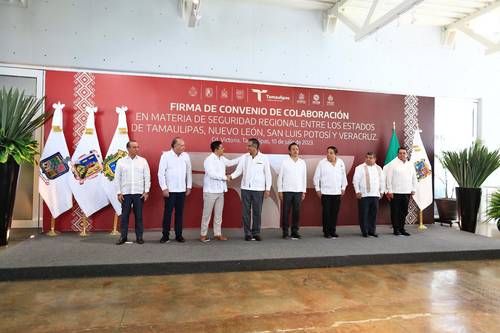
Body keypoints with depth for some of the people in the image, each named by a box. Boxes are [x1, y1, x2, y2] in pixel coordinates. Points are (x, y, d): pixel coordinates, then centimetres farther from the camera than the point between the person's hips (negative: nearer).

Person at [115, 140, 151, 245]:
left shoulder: (143, 161, 3)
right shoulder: (121, 161, 3)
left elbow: (147, 177, 3)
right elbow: (117, 178, 3)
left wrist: (146, 191, -3)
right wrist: (119, 193, -1)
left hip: (139, 193, 0)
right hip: (125, 193, 0)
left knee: (138, 215, 5)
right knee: (124, 215, 5)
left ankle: (139, 236, 13)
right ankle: (123, 236, 16)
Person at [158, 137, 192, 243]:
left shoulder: (185, 156, 5)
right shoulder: (166, 155, -6)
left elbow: (189, 172, 10)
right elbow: (161, 173, -7)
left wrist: (189, 187, 9)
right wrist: (164, 188, -10)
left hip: (182, 190, 3)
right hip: (170, 190, -3)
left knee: (179, 213, 9)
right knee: (167, 213, 3)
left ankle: (179, 235, 18)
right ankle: (165, 235, 14)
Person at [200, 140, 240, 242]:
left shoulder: (222, 159, 8)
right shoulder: (209, 160, -15)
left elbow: (230, 162, 26)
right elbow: (212, 174, -24)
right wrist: (225, 177, -15)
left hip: (220, 191, 8)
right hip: (210, 191, -7)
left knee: (218, 214, 12)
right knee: (207, 213, 2)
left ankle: (217, 233, 20)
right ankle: (203, 234, 13)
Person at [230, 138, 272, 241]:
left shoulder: (264, 158, -1)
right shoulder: (244, 157, 4)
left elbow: (268, 174, 1)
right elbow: (238, 170, 2)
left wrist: (268, 189, -3)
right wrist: (231, 176, -18)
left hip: (258, 189, -2)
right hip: (245, 188, 2)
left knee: (257, 212, 5)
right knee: (246, 212, 4)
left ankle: (256, 233, 17)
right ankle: (247, 233, 14)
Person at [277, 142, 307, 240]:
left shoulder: (302, 162, 8)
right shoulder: (285, 162, -1)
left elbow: (304, 177, 10)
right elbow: (280, 176, 0)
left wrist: (304, 191, 7)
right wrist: (280, 191, -4)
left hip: (298, 191, 3)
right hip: (287, 191, -3)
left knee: (296, 212, 4)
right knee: (286, 212, 0)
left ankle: (295, 231, 14)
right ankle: (285, 232, 8)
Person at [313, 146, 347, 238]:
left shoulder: (341, 162, 6)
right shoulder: (322, 163, -4)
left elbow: (343, 176, 15)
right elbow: (316, 177, 0)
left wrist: (343, 188, 13)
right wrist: (317, 189, -2)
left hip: (337, 192, 3)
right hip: (325, 192, -3)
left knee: (335, 212, 7)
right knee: (326, 213, 0)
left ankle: (333, 231, 18)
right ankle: (326, 232, 10)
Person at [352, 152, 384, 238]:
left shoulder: (378, 168, 14)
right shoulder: (360, 168, -1)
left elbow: (382, 181, 20)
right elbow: (355, 180, -4)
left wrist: (381, 191, 15)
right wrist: (357, 191, -9)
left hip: (375, 195, 4)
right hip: (363, 195, -4)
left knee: (373, 214, 6)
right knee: (364, 214, -1)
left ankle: (372, 230, 17)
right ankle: (364, 231, 8)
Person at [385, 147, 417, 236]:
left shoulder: (410, 165, 14)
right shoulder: (393, 164, -4)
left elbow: (414, 178, 19)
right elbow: (388, 178, -7)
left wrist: (413, 189, 13)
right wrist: (390, 191, -10)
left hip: (407, 193, 5)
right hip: (395, 193, -5)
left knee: (404, 212, 10)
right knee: (395, 212, 1)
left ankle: (402, 228, 20)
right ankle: (396, 229, 9)